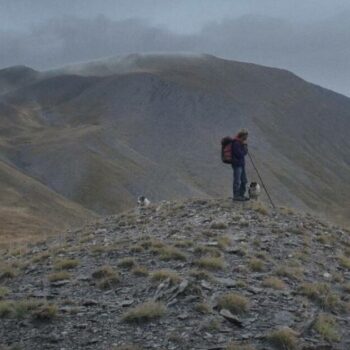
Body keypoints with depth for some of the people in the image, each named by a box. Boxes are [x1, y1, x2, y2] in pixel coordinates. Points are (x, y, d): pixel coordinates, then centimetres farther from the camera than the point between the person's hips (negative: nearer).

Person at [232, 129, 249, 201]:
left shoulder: (241, 142, 12)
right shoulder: (236, 143, -19)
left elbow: (245, 152, 14)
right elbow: (240, 154, -23)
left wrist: (245, 146, -4)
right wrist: (245, 146, -12)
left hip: (241, 164, 10)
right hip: (237, 164, -10)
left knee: (244, 181, 15)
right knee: (237, 181, -3)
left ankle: (241, 195, 24)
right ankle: (236, 196, 5)